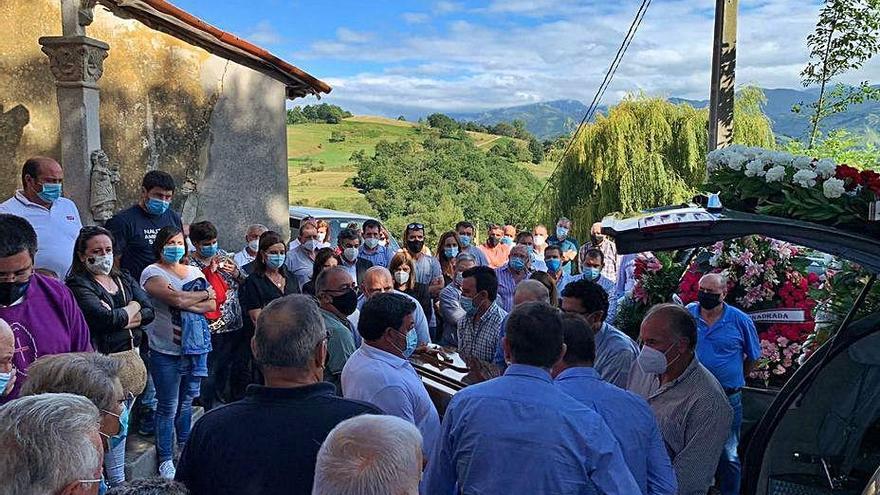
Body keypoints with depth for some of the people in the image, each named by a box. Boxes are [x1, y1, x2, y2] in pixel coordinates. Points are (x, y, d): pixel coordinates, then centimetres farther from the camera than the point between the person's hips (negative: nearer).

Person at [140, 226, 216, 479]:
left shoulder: (195, 272, 12)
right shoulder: (152, 273, -6)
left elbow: (211, 306, 1)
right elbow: (177, 299, -21)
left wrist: (187, 304, -15)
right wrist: (204, 293, -6)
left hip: (195, 348, 5)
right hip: (166, 352, -5)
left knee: (187, 401, 17)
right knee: (168, 407, 2)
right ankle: (165, 459, 15)